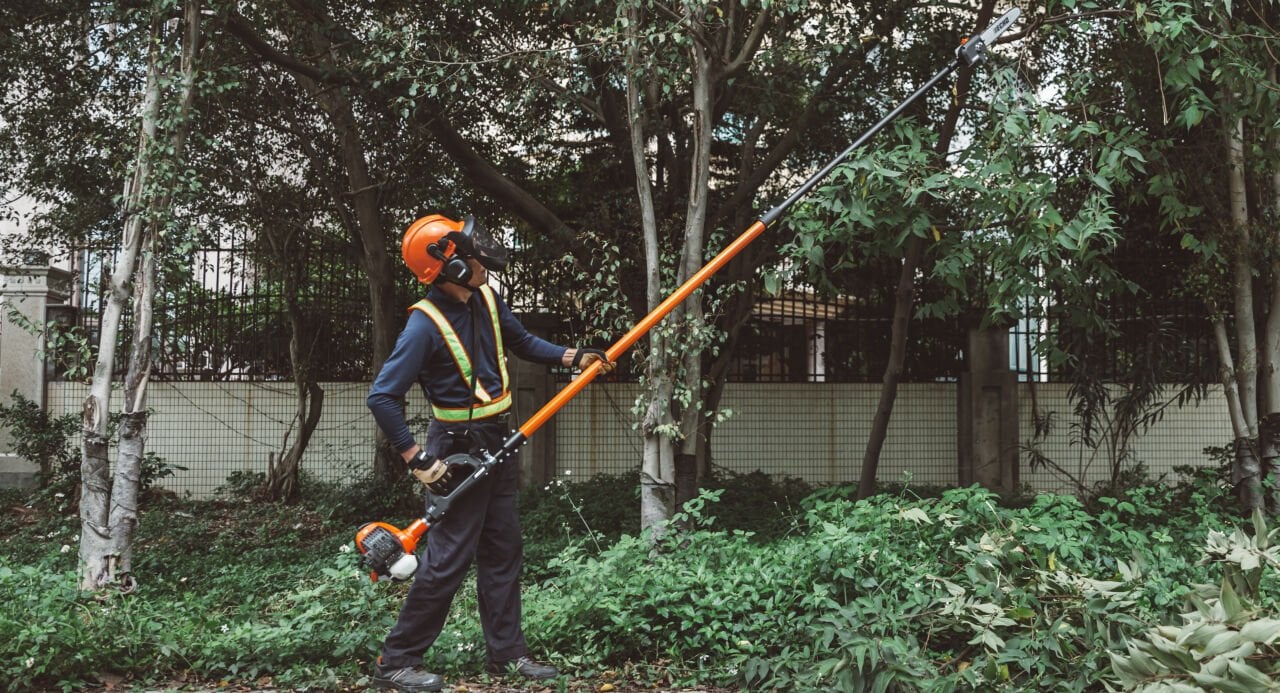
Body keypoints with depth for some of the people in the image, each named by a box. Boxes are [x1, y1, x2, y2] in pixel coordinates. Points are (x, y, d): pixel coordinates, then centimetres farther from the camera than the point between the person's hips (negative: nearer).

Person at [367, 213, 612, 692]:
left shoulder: (486, 299, -1)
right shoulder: (426, 324, -23)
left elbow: (523, 342, 18)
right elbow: (382, 397, -24)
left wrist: (575, 357, 6)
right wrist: (419, 460, -24)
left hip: (496, 441, 8)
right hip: (457, 449, -8)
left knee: (503, 551, 12)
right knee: (448, 560, -4)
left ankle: (506, 652, 23)